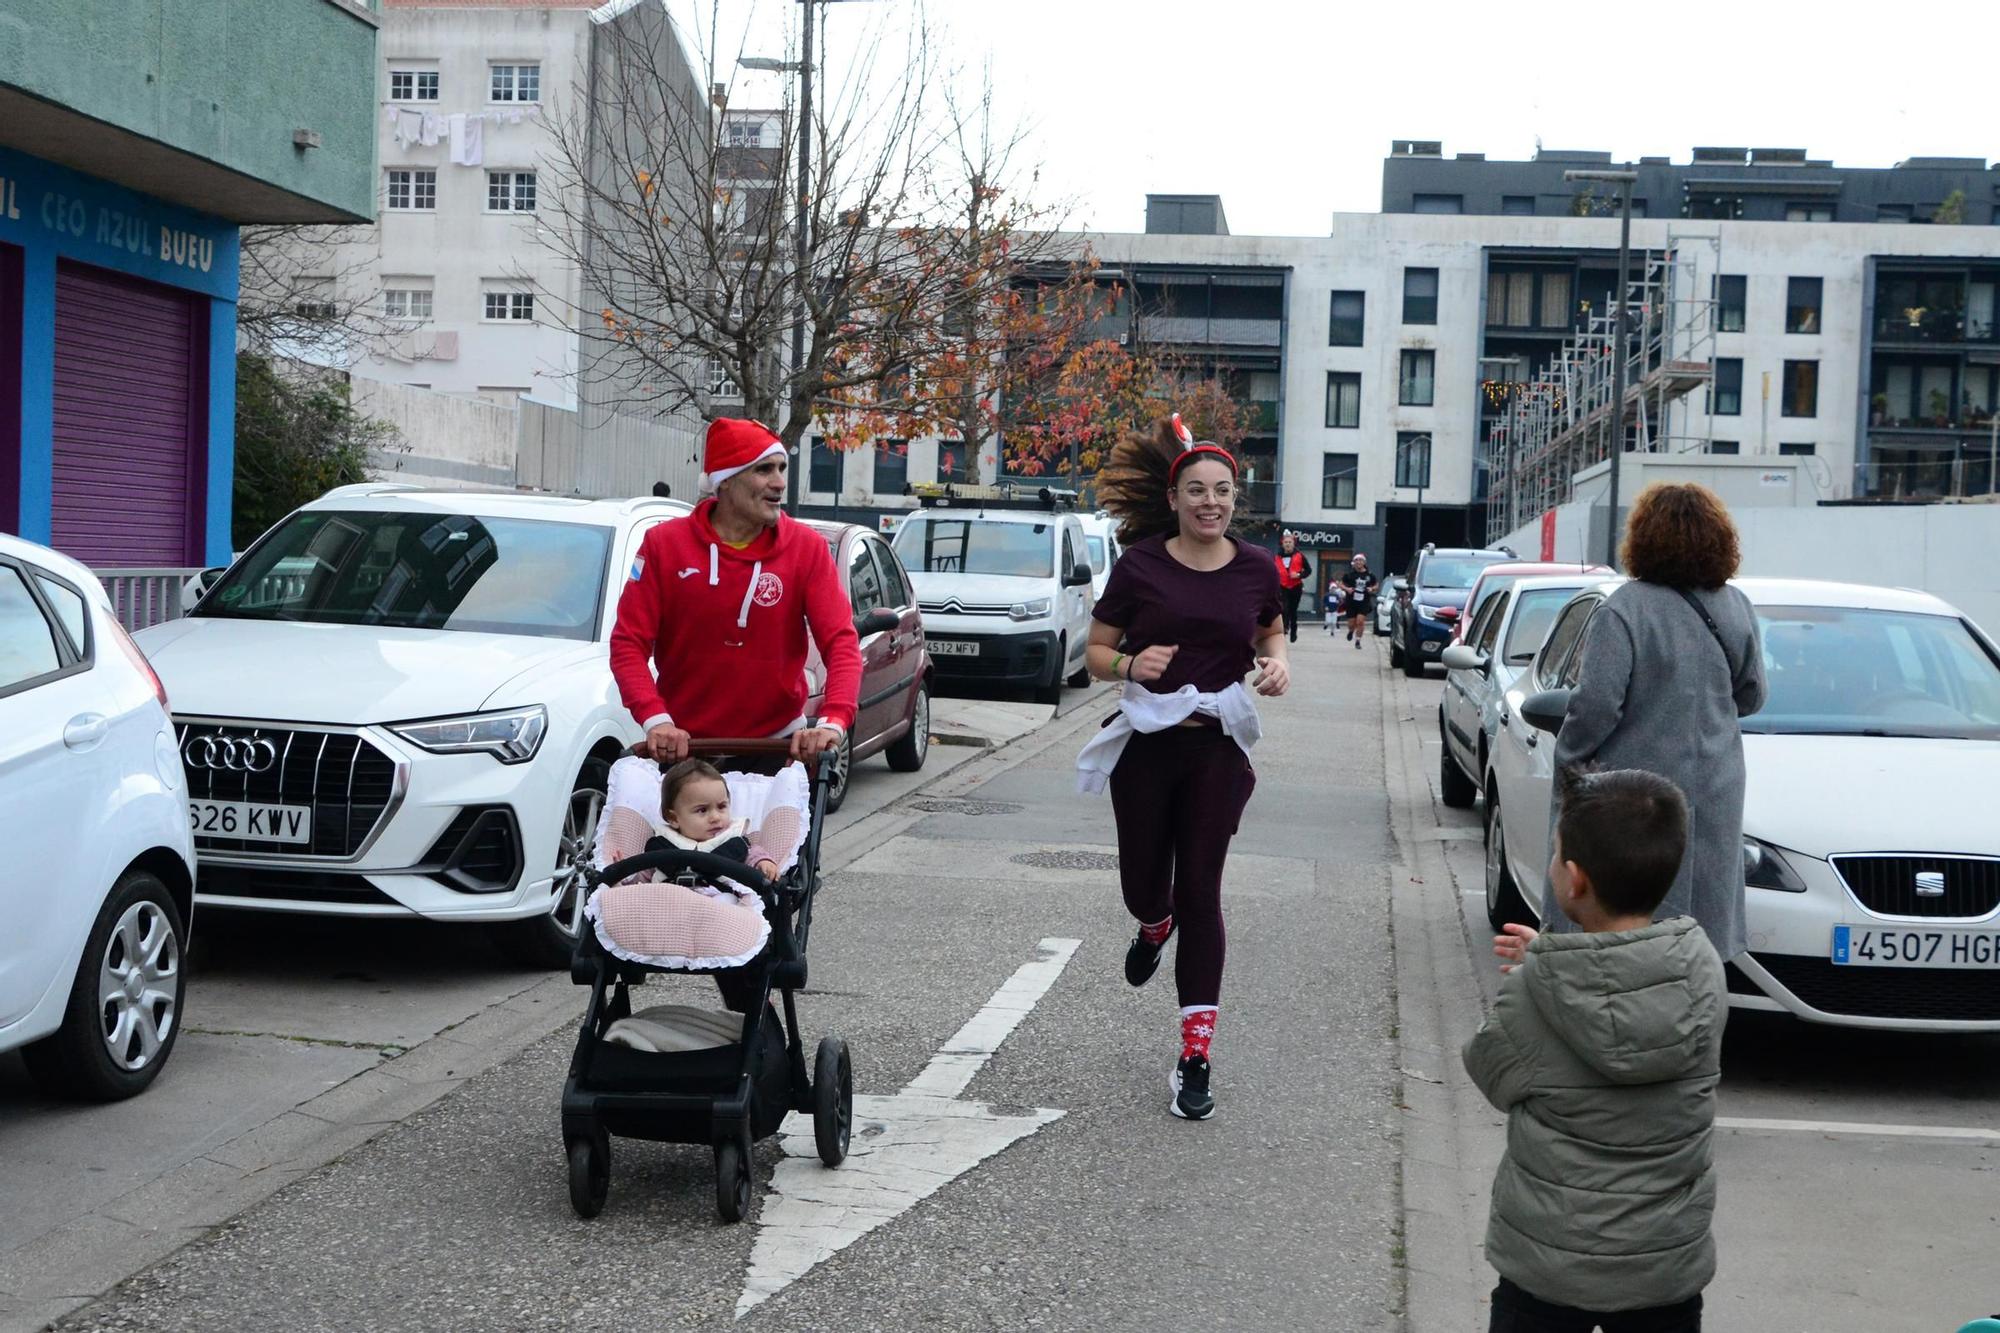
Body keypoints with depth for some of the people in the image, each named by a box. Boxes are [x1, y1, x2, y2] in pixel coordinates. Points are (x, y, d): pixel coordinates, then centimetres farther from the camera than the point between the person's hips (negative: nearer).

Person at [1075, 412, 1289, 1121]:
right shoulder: (1140, 565, -5)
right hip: (1145, 743, 0)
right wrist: (1130, 665, -18)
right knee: (1142, 883, 9)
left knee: (1199, 891, -2)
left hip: (1217, 749, 0)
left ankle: (1195, 1059, 3)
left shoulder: (1255, 568, 0)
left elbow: (1270, 633, 19)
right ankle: (1154, 927, 52)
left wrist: (1277, 662, -3)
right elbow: (1096, 651, 3)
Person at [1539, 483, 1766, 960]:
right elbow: (1751, 697, 13)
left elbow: (1597, 702, -19)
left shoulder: (1626, 608, -14)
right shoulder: (1736, 608, 4)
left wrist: (1569, 752, -3)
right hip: (1715, 788, 6)